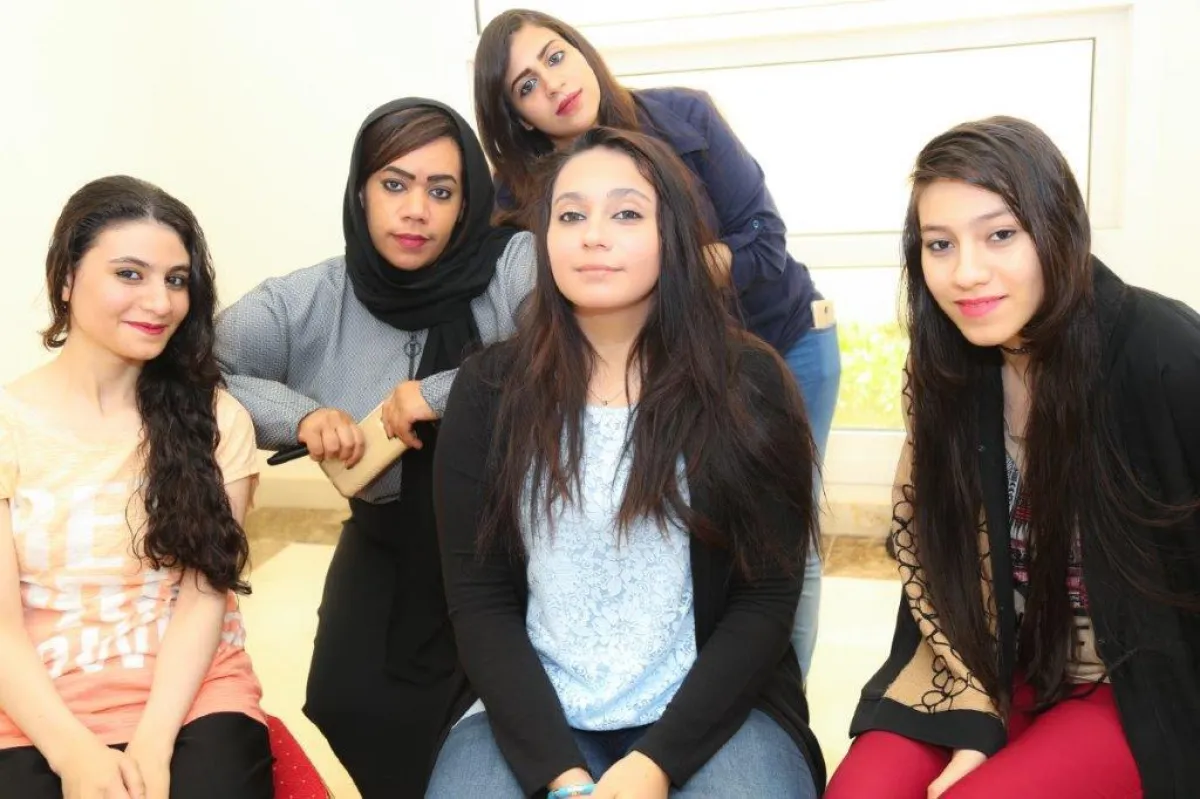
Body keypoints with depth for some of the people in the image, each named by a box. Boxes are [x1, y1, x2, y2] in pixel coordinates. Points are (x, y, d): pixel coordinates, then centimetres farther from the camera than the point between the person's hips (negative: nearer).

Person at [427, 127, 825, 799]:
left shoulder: (749, 385, -4)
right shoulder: (490, 391, 0)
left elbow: (767, 600, -5)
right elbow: (479, 598, -2)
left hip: (708, 710, -1)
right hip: (535, 713, 1)